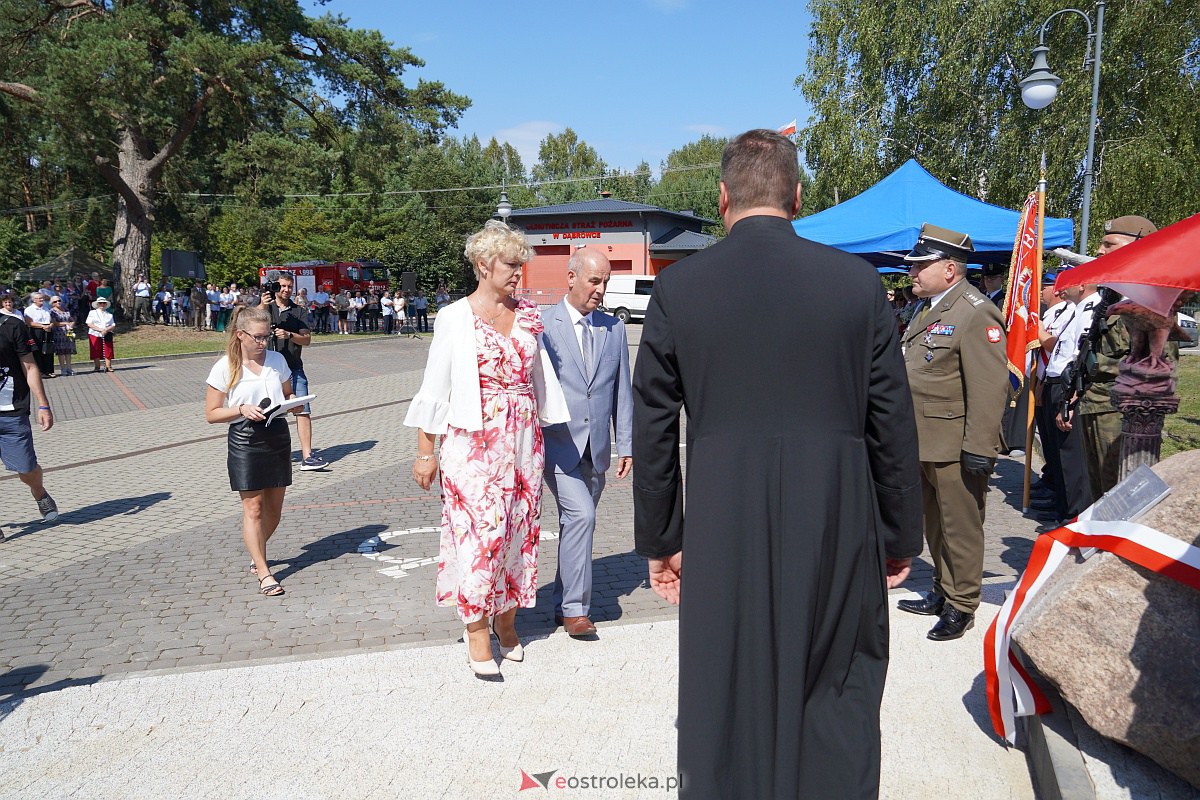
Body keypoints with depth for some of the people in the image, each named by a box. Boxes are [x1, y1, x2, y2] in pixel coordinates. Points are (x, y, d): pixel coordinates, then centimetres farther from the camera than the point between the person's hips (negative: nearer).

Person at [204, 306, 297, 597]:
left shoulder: (277, 360, 6)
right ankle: (264, 573, 3)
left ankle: (257, 556, 36)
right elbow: (211, 414, -4)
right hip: (245, 441, -4)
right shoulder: (225, 367, -6)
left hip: (278, 436, 5)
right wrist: (241, 409, -20)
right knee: (253, 507, -4)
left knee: (274, 507, 11)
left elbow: (288, 396, 18)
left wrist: (294, 404, -5)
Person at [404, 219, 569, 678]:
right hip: (473, 443, -4)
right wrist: (425, 451, -4)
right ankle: (476, 632, 12)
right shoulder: (456, 318, -4)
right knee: (479, 531, -4)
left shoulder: (528, 316, 8)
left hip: (523, 442, 4)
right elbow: (434, 388, -2)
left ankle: (506, 619, 26)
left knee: (518, 529, 9)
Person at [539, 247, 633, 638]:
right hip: (558, 444, -4)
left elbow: (621, 391, 10)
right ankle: (574, 608, -3)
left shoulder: (614, 328, 9)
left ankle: (564, 604, 28)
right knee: (580, 516, -17)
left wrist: (626, 445, 6)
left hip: (595, 448, 4)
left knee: (576, 522, 13)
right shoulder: (542, 326, -5)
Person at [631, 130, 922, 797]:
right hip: (837, 530, 0)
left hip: (722, 532, 0)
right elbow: (893, 425, 0)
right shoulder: (858, 281, -3)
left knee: (725, 702, 15)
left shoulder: (677, 288, -2)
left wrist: (660, 541, 11)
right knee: (838, 704, 17)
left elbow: (653, 432, 1)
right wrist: (901, 537, 11)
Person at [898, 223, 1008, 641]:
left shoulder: (977, 314, -16)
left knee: (959, 529, 5)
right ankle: (942, 592, 35)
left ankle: (961, 606, 19)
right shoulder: (926, 309, 14)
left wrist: (979, 450, -22)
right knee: (934, 525, 20)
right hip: (920, 443, 9)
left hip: (954, 448, -9)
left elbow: (990, 388, -21)